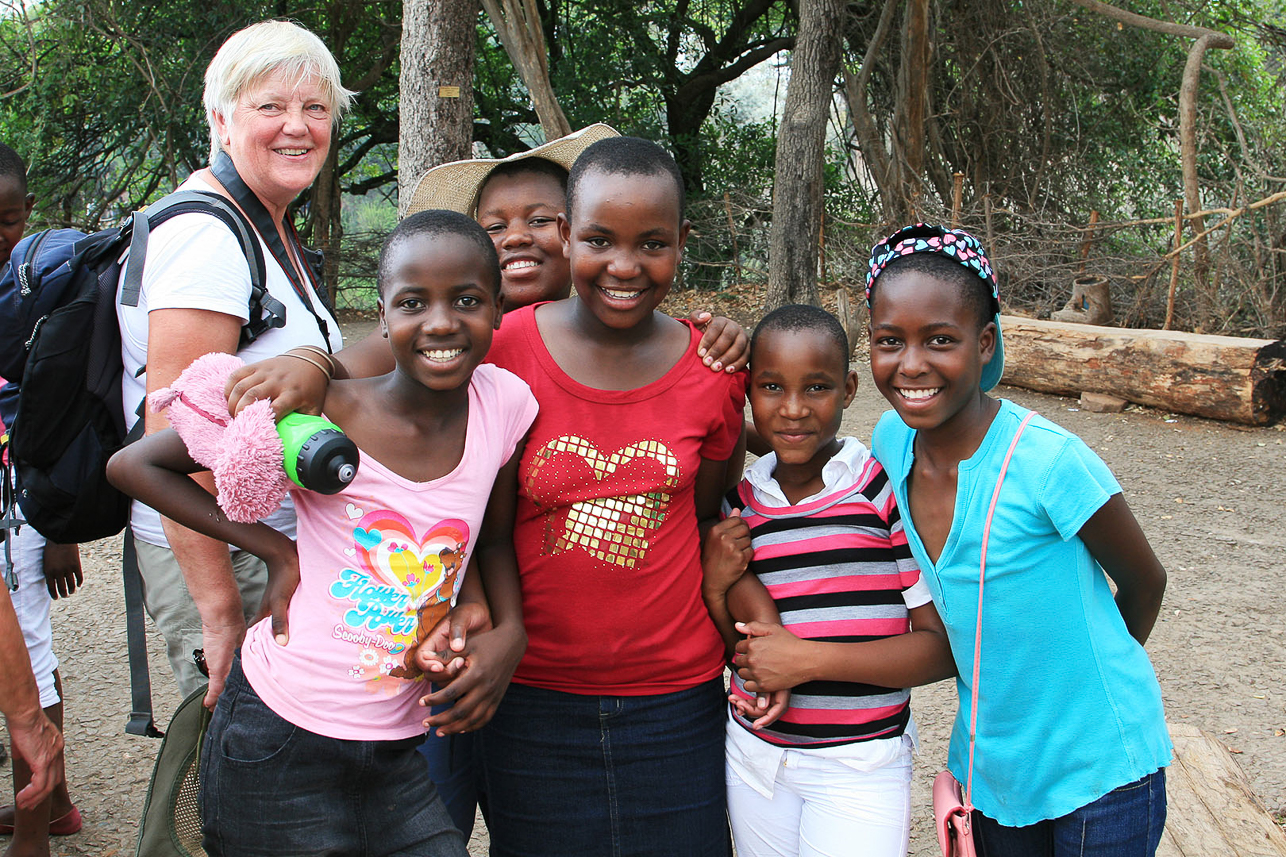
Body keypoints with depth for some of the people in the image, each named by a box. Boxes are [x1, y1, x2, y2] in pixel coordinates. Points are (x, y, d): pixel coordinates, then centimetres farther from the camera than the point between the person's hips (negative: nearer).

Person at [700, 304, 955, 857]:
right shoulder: (734, 504, 2)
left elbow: (944, 646, -14)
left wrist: (809, 658, -20)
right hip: (755, 755, 4)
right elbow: (734, 649, 10)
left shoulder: (891, 490, -12)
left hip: (860, 767, -4)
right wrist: (716, 587, -10)